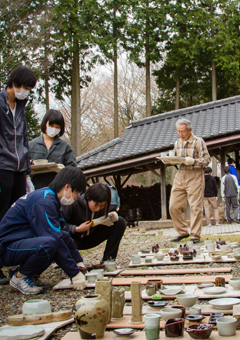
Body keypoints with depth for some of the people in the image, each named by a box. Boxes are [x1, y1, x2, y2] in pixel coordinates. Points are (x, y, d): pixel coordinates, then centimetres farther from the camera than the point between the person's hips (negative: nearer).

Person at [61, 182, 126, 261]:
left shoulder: (102, 206, -11)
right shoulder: (73, 204, -26)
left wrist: (110, 218, -20)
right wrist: (77, 229, -33)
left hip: (89, 239, 5)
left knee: (120, 222, -11)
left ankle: (107, 260, -8)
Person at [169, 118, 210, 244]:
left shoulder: (198, 142, -4)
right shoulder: (177, 143, 15)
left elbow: (206, 160, -8)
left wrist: (192, 161, -23)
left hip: (195, 176, -6)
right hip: (180, 176, 6)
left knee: (195, 207, -6)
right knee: (174, 206, 1)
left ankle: (195, 235, 3)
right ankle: (182, 232, 15)